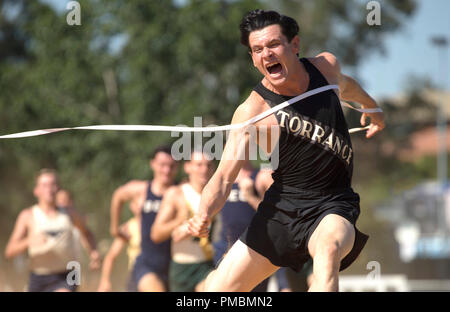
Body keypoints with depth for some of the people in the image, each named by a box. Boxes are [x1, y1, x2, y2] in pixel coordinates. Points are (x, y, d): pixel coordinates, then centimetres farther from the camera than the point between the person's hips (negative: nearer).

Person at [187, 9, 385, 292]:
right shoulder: (252, 112, -14)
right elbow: (225, 175, -19)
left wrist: (372, 107, 44)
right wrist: (204, 215, -39)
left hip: (334, 205, 0)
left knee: (328, 249, -36)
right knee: (218, 289, -3)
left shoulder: (326, 66, -3)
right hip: (282, 205, 0)